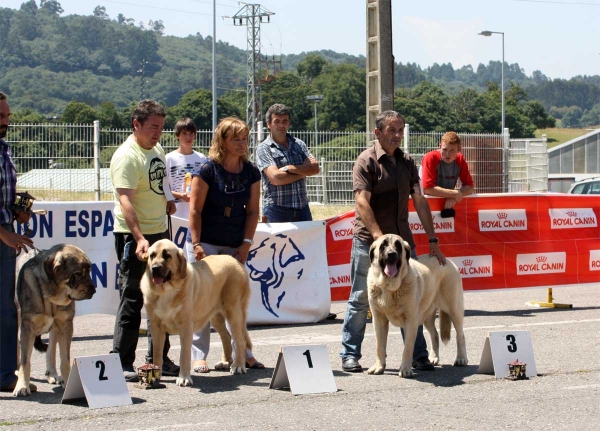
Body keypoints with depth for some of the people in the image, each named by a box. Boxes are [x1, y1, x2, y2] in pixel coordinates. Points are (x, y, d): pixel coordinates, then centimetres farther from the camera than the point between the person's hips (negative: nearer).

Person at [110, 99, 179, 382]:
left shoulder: (158, 150, 10)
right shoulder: (127, 156, -17)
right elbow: (125, 201, -26)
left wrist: (168, 198, 10)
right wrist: (139, 239, -36)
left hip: (159, 232, 9)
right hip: (133, 235, -9)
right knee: (132, 300, -5)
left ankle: (158, 359, 22)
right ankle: (122, 364, 1)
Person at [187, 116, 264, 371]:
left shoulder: (251, 172, 3)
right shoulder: (207, 170, -10)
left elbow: (252, 210, 6)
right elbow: (195, 209, -10)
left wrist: (246, 243, -3)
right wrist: (196, 244, -14)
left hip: (234, 245, 4)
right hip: (205, 243, -4)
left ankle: (241, 352, 15)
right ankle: (198, 355, 2)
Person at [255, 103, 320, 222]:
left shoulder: (299, 144, 15)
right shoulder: (263, 149, -1)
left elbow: (315, 168, 1)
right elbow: (275, 178, -14)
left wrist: (289, 168, -12)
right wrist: (304, 171, -2)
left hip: (302, 208, 5)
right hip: (276, 209, -4)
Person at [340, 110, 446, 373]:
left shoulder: (406, 162, 12)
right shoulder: (367, 161, -7)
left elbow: (420, 202, 10)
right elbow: (362, 202, -16)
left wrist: (432, 240, 3)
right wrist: (378, 236, -27)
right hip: (368, 242, -5)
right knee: (360, 300, 1)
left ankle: (418, 356, 12)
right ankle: (350, 355, 11)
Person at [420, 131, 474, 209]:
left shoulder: (460, 160, -2)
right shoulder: (430, 158, -17)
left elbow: (470, 186, -1)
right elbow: (428, 189, -24)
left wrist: (454, 197, -20)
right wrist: (455, 194, -20)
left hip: (448, 204, 5)